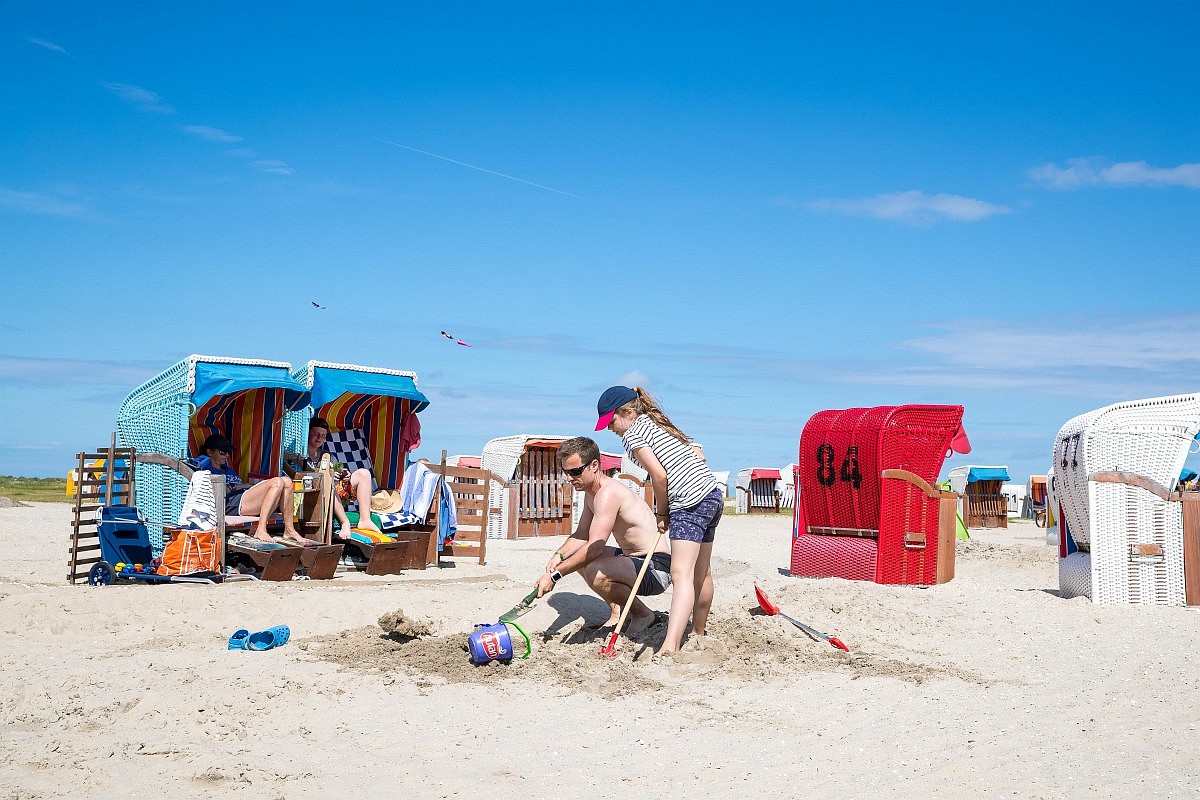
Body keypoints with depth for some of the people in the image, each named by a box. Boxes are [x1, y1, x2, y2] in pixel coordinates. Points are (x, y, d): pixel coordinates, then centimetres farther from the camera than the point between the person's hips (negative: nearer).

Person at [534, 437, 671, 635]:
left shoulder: (608, 492, -23)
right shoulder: (591, 493, 10)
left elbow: (595, 546, -30)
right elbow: (581, 535, 18)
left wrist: (555, 575, -29)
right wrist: (559, 555, -2)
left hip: (657, 568, -11)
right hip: (634, 559, 11)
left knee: (595, 572, -33)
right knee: (577, 556, 17)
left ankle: (643, 614, -7)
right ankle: (617, 611, 19)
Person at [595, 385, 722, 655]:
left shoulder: (632, 433, -4)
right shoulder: (657, 422, 23)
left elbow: (660, 476, -14)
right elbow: (697, 458, 19)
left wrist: (661, 513, 0)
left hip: (690, 503, -10)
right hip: (713, 493, 10)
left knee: (681, 574, -19)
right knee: (701, 573, 20)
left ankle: (670, 647, -28)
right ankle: (699, 634, 34)